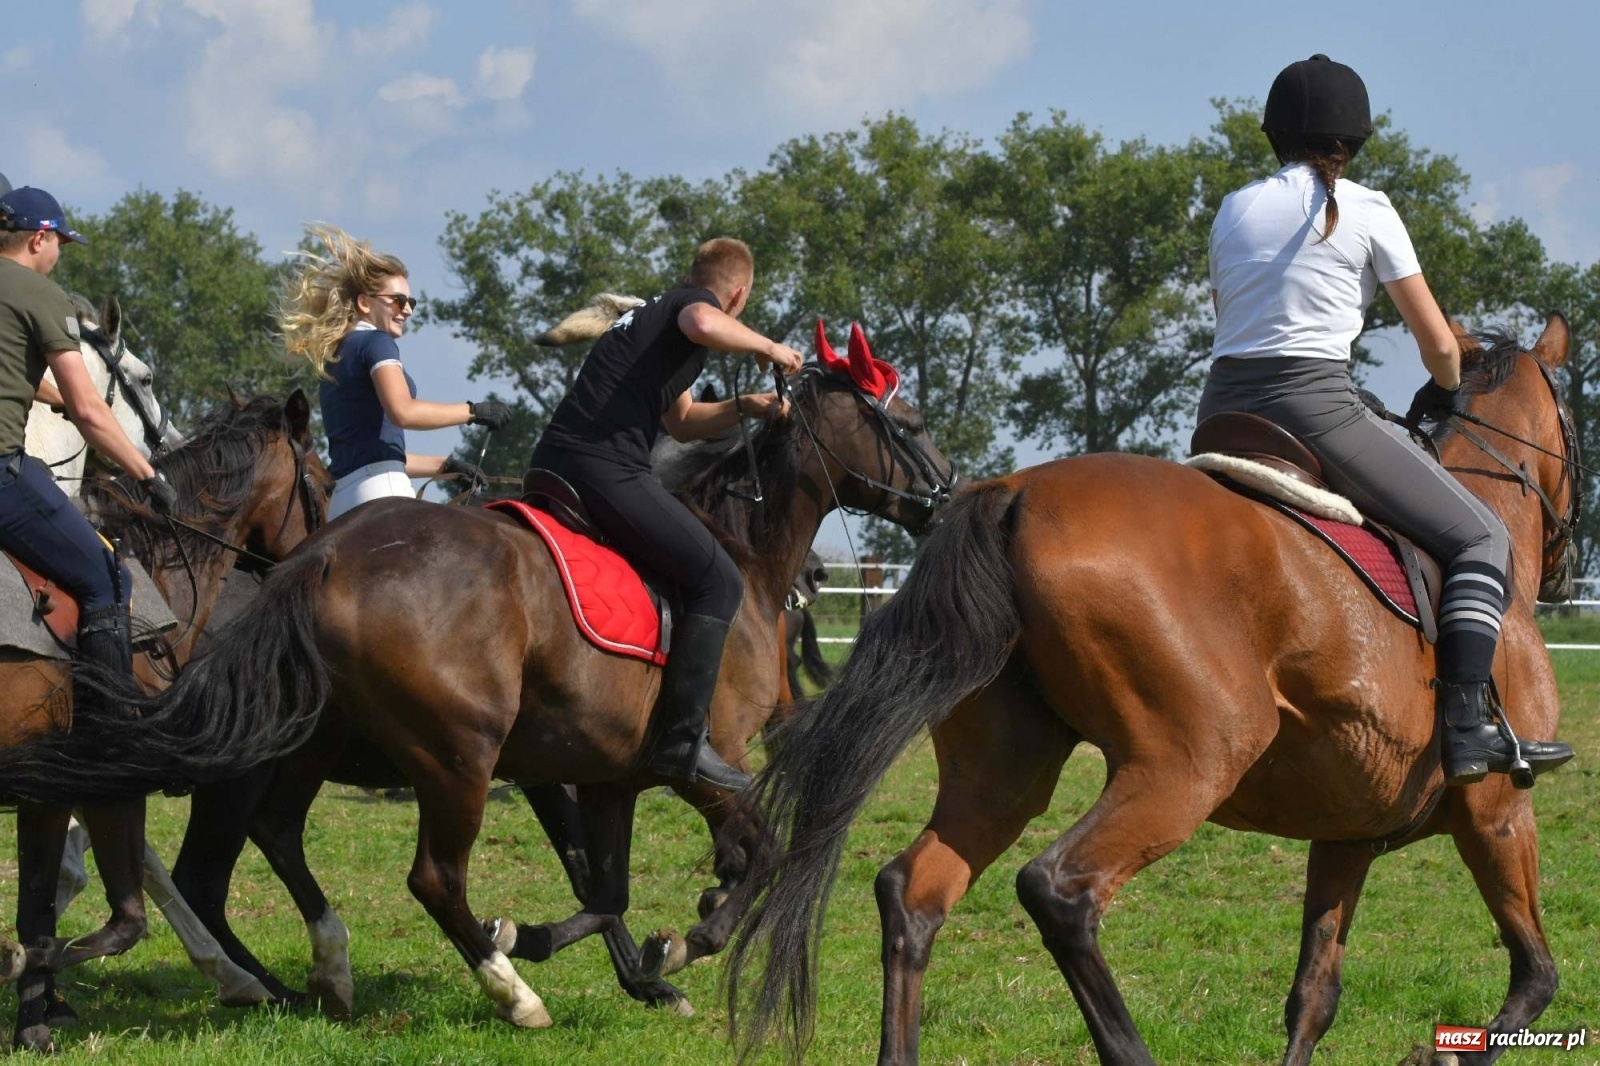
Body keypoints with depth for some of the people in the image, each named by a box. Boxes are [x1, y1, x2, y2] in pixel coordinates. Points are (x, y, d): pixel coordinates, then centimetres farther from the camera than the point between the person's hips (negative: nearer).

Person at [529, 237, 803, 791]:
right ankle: (681, 741, -13)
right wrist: (767, 346, -8)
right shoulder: (697, 304, 3)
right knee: (717, 581, -6)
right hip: (607, 470, -10)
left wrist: (742, 406, 24)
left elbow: (682, 422, 39)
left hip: (554, 460, 10)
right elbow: (702, 323, -25)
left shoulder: (652, 314, 31)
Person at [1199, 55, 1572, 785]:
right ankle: (1467, 726, -15)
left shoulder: (1233, 212, 15)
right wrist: (1443, 391, 26)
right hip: (1315, 408, -6)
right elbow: (1438, 344, 5)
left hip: (1223, 417, 6)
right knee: (1480, 539, 2)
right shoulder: (1365, 212, 1)